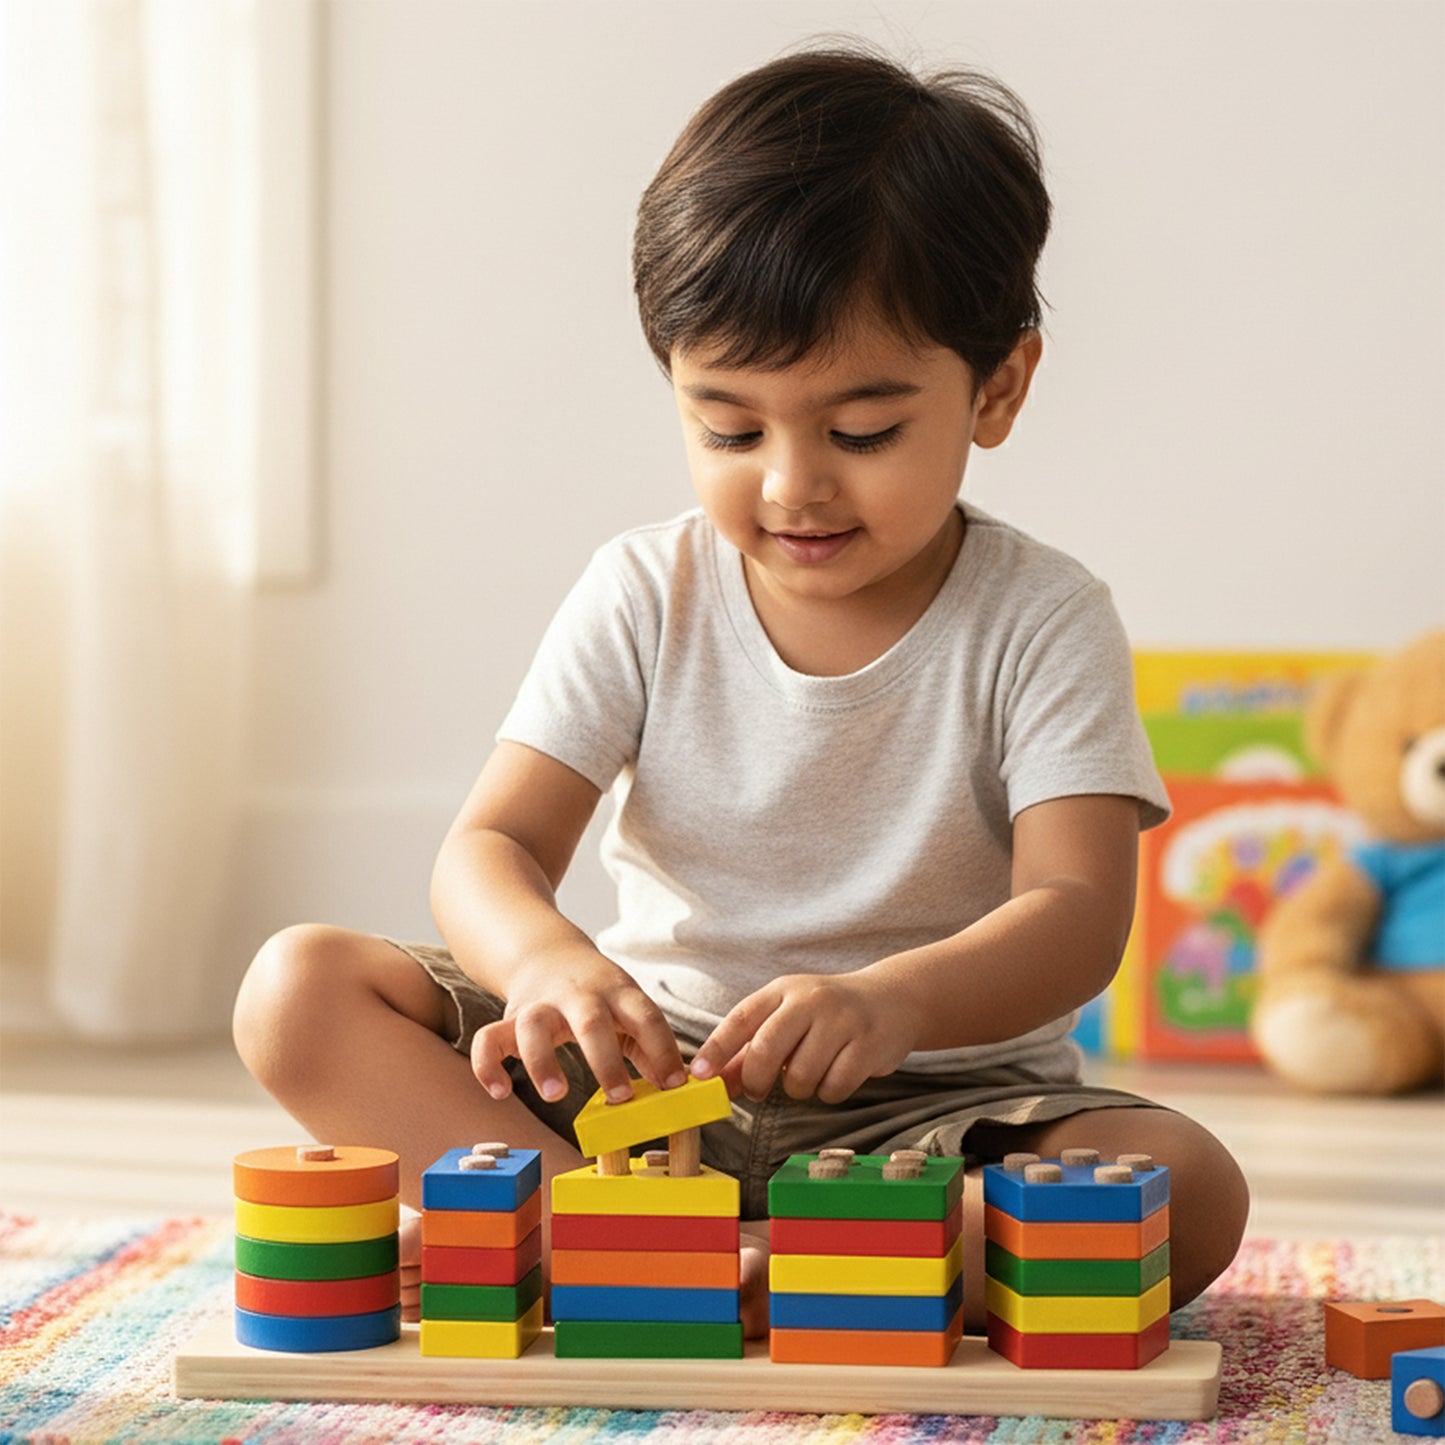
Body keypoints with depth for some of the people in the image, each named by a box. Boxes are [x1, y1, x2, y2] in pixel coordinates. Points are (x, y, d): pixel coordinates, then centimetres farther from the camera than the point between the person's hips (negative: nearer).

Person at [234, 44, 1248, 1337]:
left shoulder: (1040, 623, -7)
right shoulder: (644, 597, -1)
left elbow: (1078, 912, -18)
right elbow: (491, 845, -6)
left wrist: (892, 1002, -41)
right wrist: (550, 962, -33)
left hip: (932, 1097, -1)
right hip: (652, 1071, 2)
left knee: (1192, 1191, -32)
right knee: (302, 988, -14)